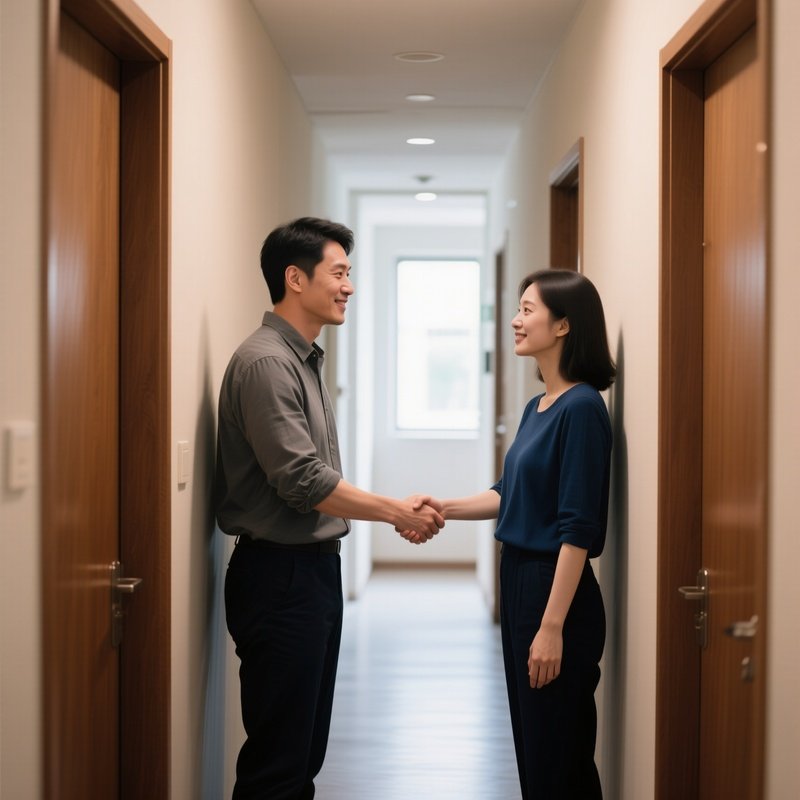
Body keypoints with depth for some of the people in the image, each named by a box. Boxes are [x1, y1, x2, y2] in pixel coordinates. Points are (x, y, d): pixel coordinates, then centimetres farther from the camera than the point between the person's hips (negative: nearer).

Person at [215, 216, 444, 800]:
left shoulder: (305, 360, 14)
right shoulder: (265, 362, -16)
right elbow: (303, 482, -21)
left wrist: (398, 509, 8)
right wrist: (397, 512, -12)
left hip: (315, 566, 10)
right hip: (280, 574, -10)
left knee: (306, 749, 16)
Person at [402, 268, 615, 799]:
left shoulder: (582, 407, -17)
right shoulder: (537, 407, 10)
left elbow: (577, 528, -20)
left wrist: (553, 627, -21)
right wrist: (444, 508, 6)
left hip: (558, 590, -9)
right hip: (518, 579, 9)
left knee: (558, 754, 1)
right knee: (531, 742, 17)